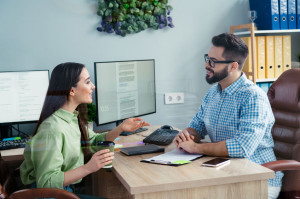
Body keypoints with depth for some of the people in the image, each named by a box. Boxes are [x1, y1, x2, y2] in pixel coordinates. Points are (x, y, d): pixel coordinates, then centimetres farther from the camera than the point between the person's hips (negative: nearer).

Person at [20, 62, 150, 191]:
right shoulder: (51, 129, -26)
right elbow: (46, 183, -27)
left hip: (68, 189, 9)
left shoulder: (73, 117, 3)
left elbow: (94, 140, 20)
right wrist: (88, 168, -34)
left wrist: (121, 128, 3)